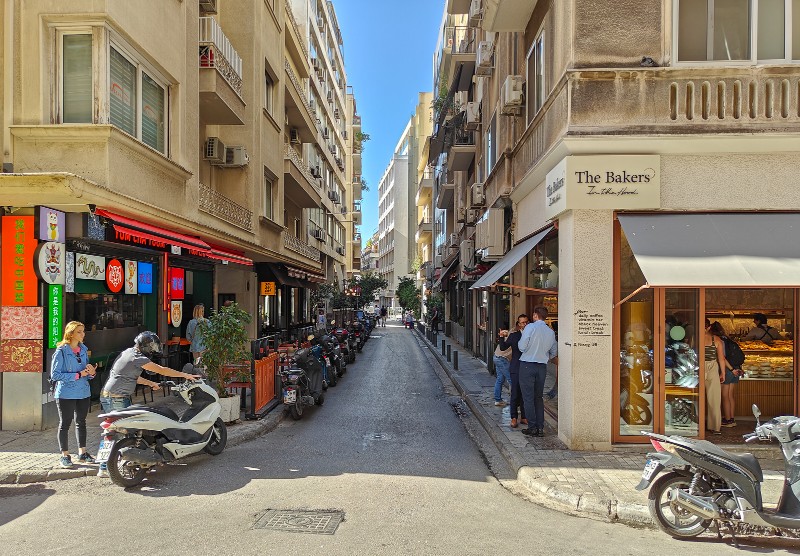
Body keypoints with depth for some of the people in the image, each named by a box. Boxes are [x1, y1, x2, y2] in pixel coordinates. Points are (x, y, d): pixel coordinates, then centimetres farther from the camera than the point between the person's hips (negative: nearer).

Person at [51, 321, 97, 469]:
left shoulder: (83, 349, 8)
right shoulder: (61, 351, -10)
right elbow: (55, 374, -15)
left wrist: (91, 372, -6)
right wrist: (78, 375, -21)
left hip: (84, 392, 6)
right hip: (66, 394, -6)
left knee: (81, 422, 14)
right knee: (65, 424, 5)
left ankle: (82, 453, 24)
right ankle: (65, 455, 16)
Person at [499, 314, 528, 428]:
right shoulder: (513, 335, 3)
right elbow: (503, 347, -5)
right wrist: (502, 337, -20)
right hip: (516, 369, -1)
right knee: (515, 394, 0)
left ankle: (524, 417, 20)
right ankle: (514, 418, 10)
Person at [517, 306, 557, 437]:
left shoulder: (530, 327, -12)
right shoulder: (551, 332, 5)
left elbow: (522, 347, -14)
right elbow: (554, 352, 14)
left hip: (527, 365, -5)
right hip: (542, 367, 5)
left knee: (528, 398, 2)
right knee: (539, 397, 14)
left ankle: (533, 428, 3)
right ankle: (540, 427, 14)